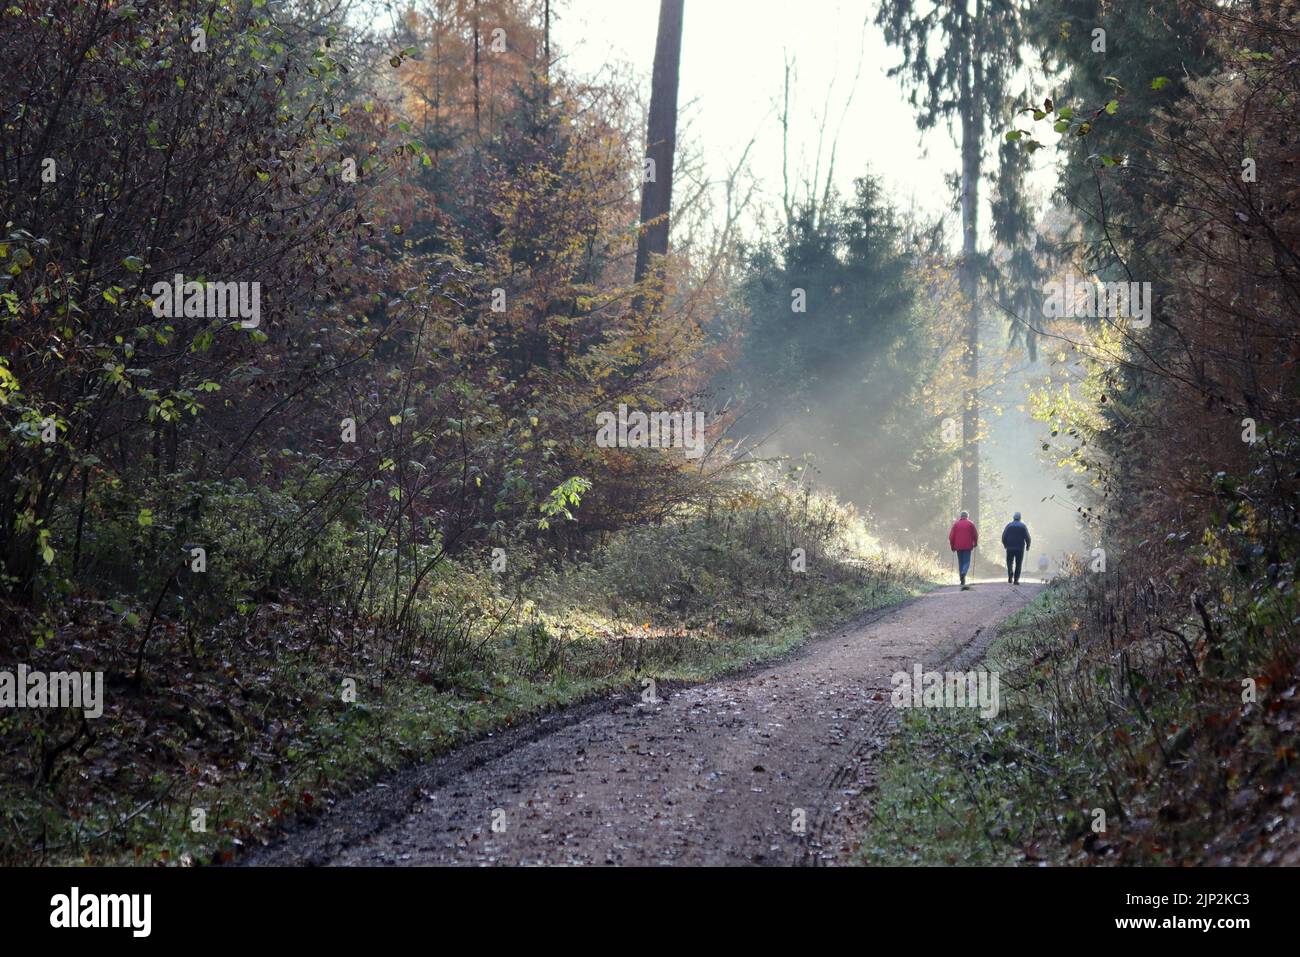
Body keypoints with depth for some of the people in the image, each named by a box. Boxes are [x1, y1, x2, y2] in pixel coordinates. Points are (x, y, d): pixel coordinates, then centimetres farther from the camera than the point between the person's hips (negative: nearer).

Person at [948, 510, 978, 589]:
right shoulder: (970, 523, 1)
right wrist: (975, 543, 17)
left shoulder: (956, 524, 5)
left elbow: (951, 536, 2)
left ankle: (962, 581, 9)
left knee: (960, 562, 10)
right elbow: (975, 534, 1)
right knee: (966, 562, 0)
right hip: (967, 546, -2)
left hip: (958, 546, 2)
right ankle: (963, 573, -30)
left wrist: (952, 546, 11)